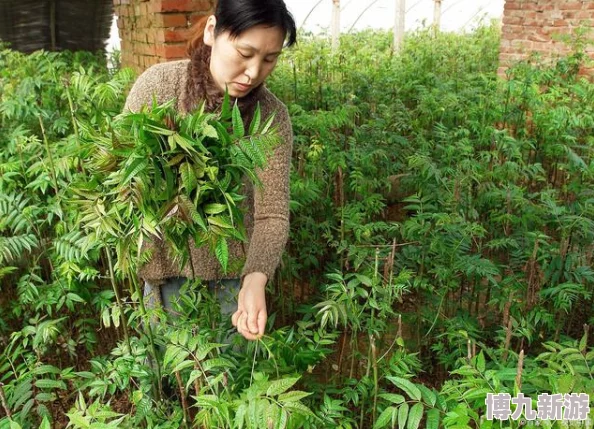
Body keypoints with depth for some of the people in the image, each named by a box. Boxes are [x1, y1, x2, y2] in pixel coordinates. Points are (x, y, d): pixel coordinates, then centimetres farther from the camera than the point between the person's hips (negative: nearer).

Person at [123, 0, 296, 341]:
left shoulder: (272, 117, -15)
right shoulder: (157, 85, -16)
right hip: (167, 267, 0)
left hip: (236, 273, 0)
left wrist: (256, 279, -35)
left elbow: (272, 213, -17)